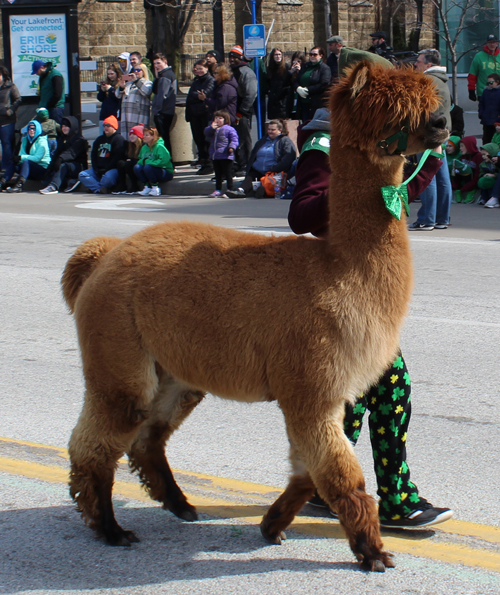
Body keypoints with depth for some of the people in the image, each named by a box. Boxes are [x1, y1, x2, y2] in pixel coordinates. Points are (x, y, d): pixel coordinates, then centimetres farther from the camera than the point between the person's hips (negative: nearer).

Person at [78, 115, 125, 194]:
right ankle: (99, 189, -31)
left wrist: (106, 169, -17)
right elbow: (93, 154, 16)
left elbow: (117, 158, -12)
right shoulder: (100, 139, 21)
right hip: (99, 169, 8)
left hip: (113, 169, -8)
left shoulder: (119, 139, -2)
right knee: (82, 175, -12)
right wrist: (96, 169, 0)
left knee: (108, 177, -41)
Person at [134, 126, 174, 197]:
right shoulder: (144, 147, 7)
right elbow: (140, 160, 16)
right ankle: (147, 186, -5)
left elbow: (163, 161, -28)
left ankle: (156, 188, -16)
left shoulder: (159, 147, -16)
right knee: (136, 167, -16)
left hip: (166, 173, -7)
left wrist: (147, 162, -22)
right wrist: (143, 161, -10)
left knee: (147, 167, -33)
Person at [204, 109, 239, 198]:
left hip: (226, 156, -7)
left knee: (228, 174, -1)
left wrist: (232, 147, -28)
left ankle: (230, 190, 3)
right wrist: (211, 128, -9)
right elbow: (206, 133, 7)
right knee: (218, 174, 15)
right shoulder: (213, 129, 13)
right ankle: (218, 190, 22)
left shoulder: (229, 129, -8)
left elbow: (234, 139, -12)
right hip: (214, 156, 7)